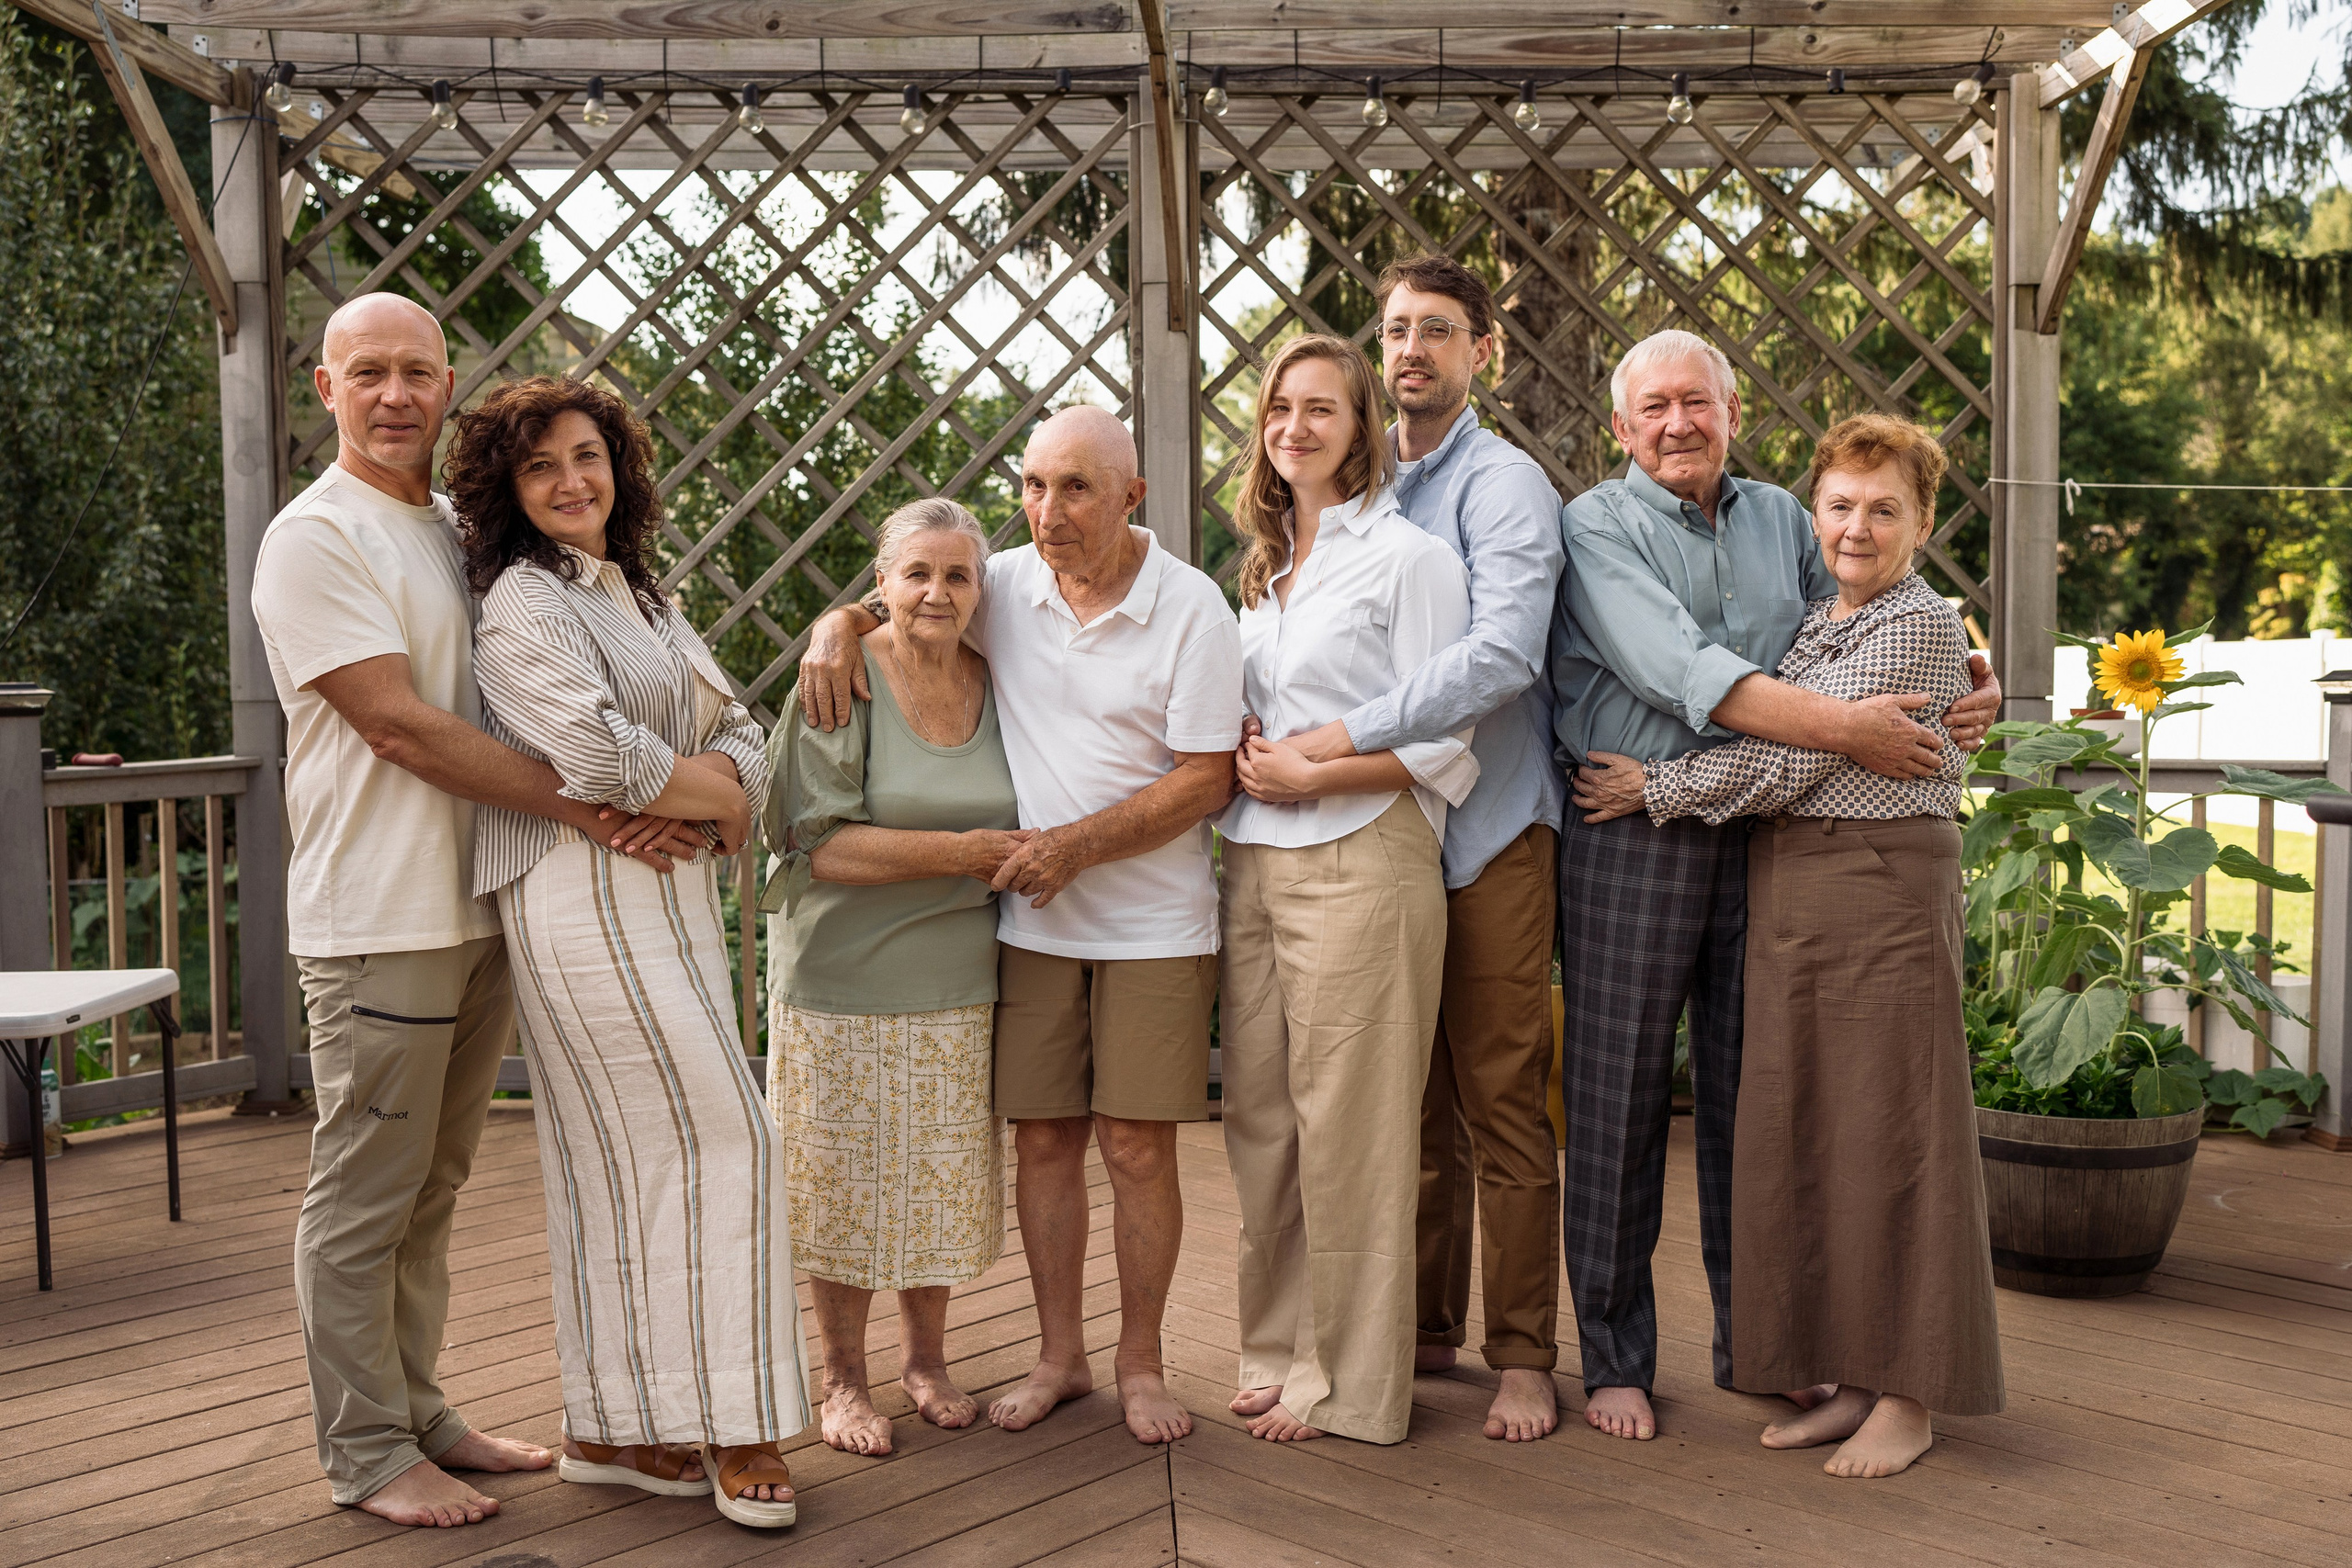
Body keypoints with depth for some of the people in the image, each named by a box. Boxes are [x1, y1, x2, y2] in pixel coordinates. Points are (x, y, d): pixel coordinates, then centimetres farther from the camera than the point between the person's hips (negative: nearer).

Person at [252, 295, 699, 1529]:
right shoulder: (315, 537, -8)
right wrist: (580, 802, -19)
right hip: (379, 920, -7)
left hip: (478, 910, 8)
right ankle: (364, 1453, 14)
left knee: (428, 1192, 16)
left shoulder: (458, 532, 16)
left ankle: (415, 1415, 27)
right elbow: (398, 729, -17)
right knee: (362, 1201, 2)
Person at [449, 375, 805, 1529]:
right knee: (718, 1140, -7)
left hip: (670, 898, 9)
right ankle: (737, 1430, 3)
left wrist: (726, 783, -8)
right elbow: (595, 755, -21)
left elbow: (740, 729, 15)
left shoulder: (640, 596, 20)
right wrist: (714, 794, -6)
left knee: (624, 1160, 11)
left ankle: (612, 1428, 19)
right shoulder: (523, 604, -7)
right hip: (588, 900, -9)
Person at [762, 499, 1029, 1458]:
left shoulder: (993, 684, 6)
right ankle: (843, 1377, 21)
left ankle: (925, 1356, 31)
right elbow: (822, 842, -16)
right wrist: (963, 853, -17)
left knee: (945, 1174, 12)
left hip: (958, 979, 5)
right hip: (845, 974, -4)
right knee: (848, 1179, 4)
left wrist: (1022, 857, -3)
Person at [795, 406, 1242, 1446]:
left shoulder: (1191, 608, -8)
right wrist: (838, 625, -2)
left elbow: (1206, 778, -10)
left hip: (1152, 922, -3)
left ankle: (1140, 1363, 16)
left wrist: (1077, 844, -16)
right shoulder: (1006, 586, 3)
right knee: (1042, 1138, 7)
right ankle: (1059, 1356, 22)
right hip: (1032, 920, 3)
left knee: (1137, 1146, 0)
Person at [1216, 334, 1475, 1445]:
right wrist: (1240, 760, 6)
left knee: (1347, 1127, -2)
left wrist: (1314, 772, -12)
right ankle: (1278, 1353, 22)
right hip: (1255, 863, 7)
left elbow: (1446, 744, -8)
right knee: (1258, 1116, 8)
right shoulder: (1264, 563, 18)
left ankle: (1351, 1388, 10)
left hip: (1360, 863, -7)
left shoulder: (1408, 557, -3)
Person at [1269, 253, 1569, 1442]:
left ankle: (1522, 1353, 10)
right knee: (1412, 1100, 12)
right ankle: (1424, 1328, 24)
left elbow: (1502, 653, -22)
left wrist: (1347, 737, -24)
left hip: (1488, 827, -6)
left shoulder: (1503, 484, -7)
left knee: (1504, 1102, -1)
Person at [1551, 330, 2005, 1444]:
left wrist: (1972, 685, -1)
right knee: (1620, 1099, 1)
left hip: (1763, 841, 5)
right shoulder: (1597, 527, -3)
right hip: (1631, 840, -4)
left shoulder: (1781, 519, 15)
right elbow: (1676, 669, -17)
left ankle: (1754, 1345, 24)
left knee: (1753, 1096, 10)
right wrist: (1844, 729, -22)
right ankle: (1615, 1359, 14)